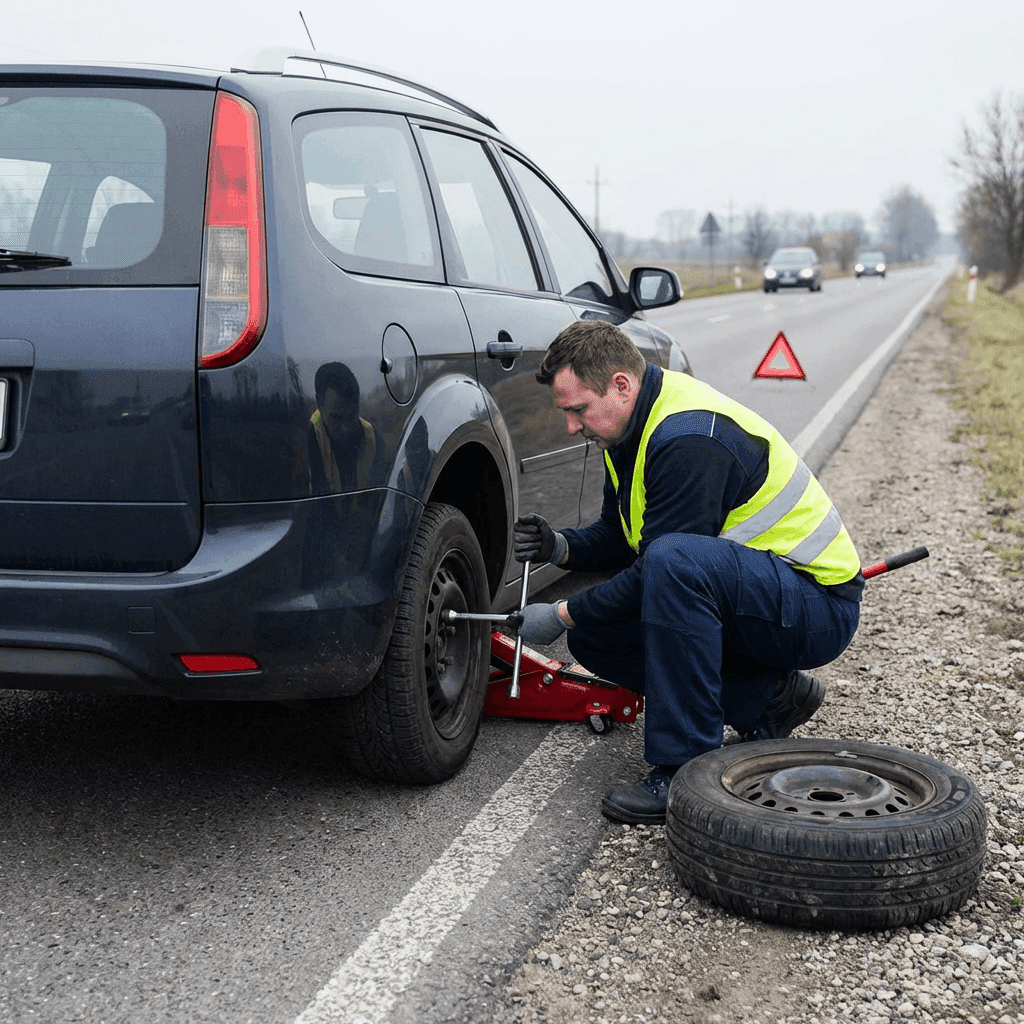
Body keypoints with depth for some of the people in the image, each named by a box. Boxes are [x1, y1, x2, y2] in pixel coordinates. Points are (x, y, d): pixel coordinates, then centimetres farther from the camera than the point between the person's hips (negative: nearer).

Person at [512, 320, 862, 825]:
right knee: (593, 636, 1)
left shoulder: (690, 439, -26)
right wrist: (561, 547, -6)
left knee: (674, 562, -37)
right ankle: (768, 700, 5)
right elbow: (618, 534, 14)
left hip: (818, 601, -10)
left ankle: (686, 769, -27)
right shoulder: (632, 424, 4)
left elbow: (655, 565, -25)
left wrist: (561, 615, -15)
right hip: (754, 594, 10)